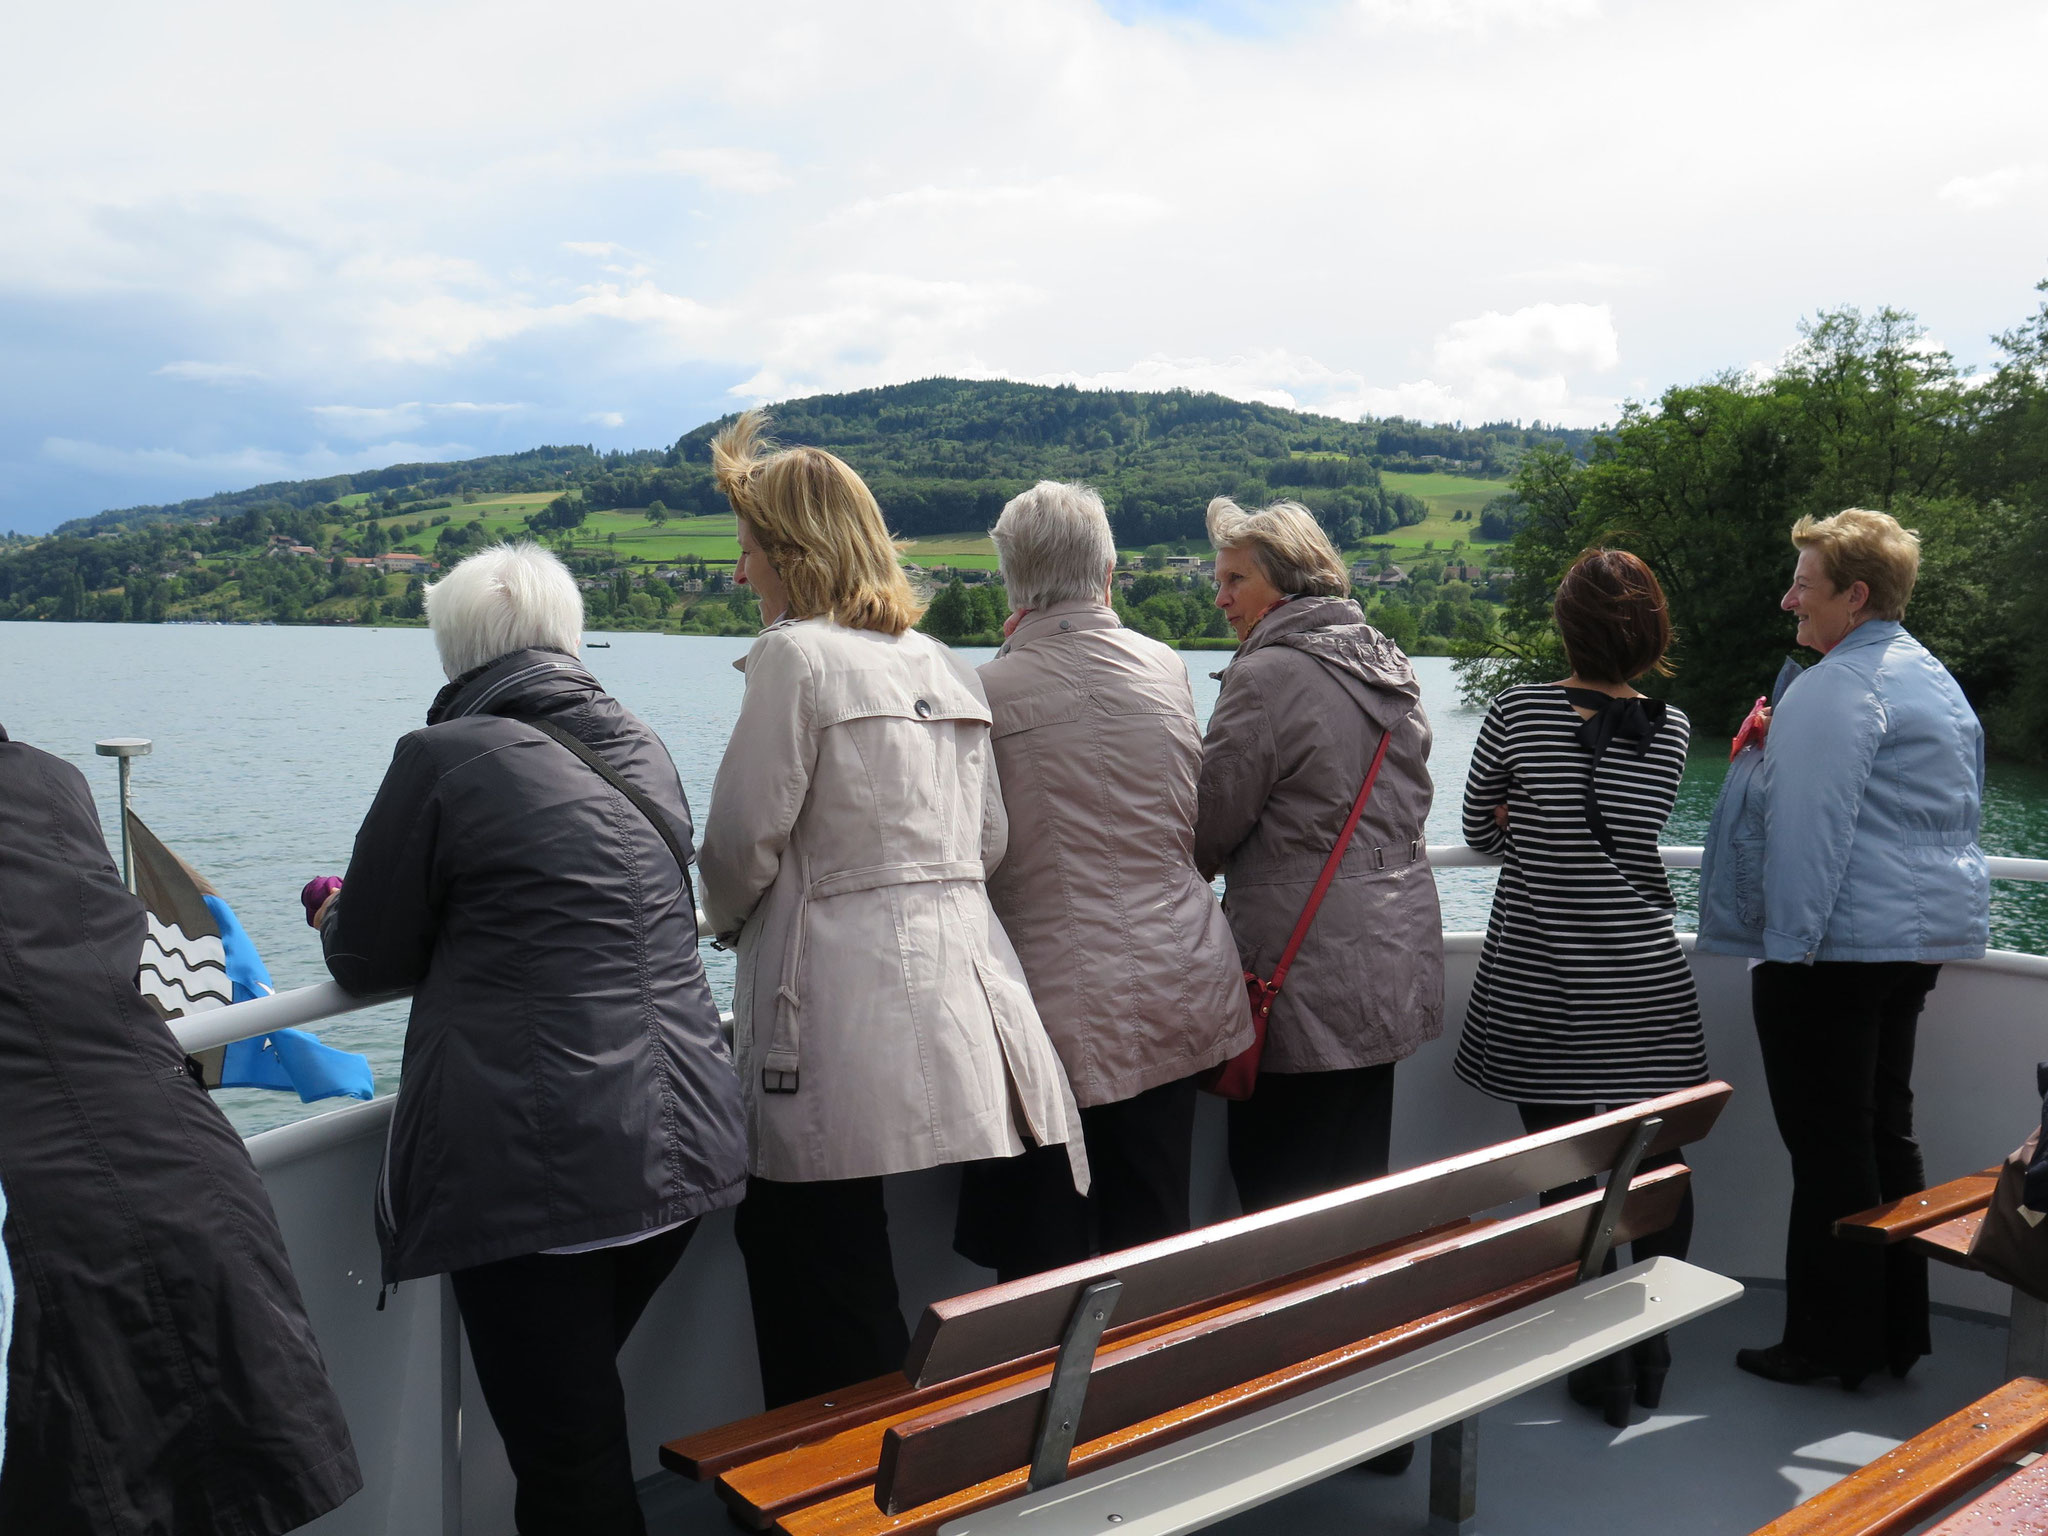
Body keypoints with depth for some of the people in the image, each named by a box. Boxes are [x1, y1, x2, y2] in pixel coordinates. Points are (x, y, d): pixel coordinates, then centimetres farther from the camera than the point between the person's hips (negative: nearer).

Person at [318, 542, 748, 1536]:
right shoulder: (641, 748, 11)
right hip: (684, 1146, 7)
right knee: (583, 1409, 24)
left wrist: (335, 914, 23)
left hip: (533, 1168, -6)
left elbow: (368, 960, 1)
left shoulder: (443, 758, -8)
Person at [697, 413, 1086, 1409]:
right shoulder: (943, 664, 15)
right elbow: (990, 841, 17)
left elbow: (742, 842, -9)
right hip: (965, 996, 8)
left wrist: (728, 920, 12)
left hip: (846, 1024, -7)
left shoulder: (795, 656, -8)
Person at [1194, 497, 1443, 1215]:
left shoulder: (1266, 676, -16)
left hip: (1308, 972, -9)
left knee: (1280, 1190, 2)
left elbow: (1208, 831, -11)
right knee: (1360, 1169, 18)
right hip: (1396, 958, 9)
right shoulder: (1390, 665, 11)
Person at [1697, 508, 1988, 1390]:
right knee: (1885, 1127, 16)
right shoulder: (1938, 681, 16)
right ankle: (1897, 1332, 24)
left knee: (1828, 1143, -1)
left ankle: (1832, 1343, 9)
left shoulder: (1834, 689, -16)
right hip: (1926, 937, 10)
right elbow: (1959, 813, 24)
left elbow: (1810, 831, -21)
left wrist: (1785, 947, -19)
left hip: (1840, 947, -10)